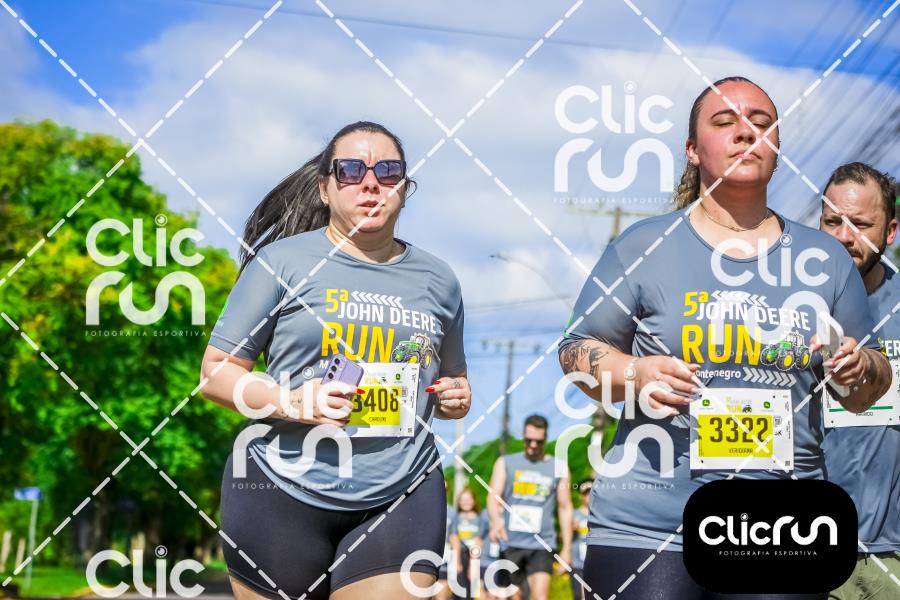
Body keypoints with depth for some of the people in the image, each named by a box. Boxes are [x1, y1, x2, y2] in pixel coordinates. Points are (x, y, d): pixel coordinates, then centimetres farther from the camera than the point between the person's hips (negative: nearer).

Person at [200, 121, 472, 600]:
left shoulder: (437, 281, 10)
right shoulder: (283, 261, -2)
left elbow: (454, 379, 26)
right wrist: (288, 402, -18)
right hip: (281, 491, -2)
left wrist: (455, 398, 2)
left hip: (402, 499, 2)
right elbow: (217, 372, -1)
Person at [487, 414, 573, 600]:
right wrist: (496, 520, -26)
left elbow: (565, 508, 10)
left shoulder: (559, 469, 9)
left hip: (542, 544, -1)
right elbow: (493, 496, -4)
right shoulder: (505, 463, 8)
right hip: (510, 543, 1)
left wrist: (567, 548, 5)